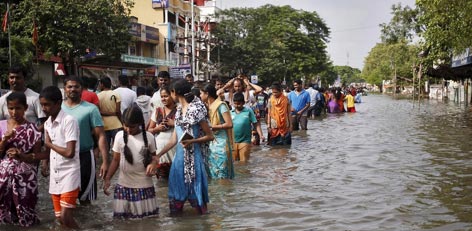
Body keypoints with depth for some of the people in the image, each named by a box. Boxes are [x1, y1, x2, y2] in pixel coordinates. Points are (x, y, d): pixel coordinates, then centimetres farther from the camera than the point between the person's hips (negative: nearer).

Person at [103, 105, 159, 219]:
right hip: (124, 185, 1)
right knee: (123, 217, 5)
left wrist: (153, 164, -17)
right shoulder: (120, 136, -4)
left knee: (146, 219, 7)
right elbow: (116, 159, 4)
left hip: (144, 185, -1)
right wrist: (107, 178, -3)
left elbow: (153, 156, 6)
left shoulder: (148, 137, -6)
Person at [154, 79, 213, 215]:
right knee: (177, 185, 10)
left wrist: (192, 141, -21)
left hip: (193, 155, -7)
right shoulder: (179, 110, 11)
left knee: (195, 187, 0)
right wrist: (158, 155, 8)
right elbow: (174, 139, 11)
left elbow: (210, 136, -9)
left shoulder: (196, 109, -11)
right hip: (179, 155, 7)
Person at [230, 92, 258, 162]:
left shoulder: (248, 111, -4)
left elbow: (255, 124, -3)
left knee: (244, 162, 4)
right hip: (232, 141, 3)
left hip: (244, 141, -3)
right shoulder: (231, 112, 3)